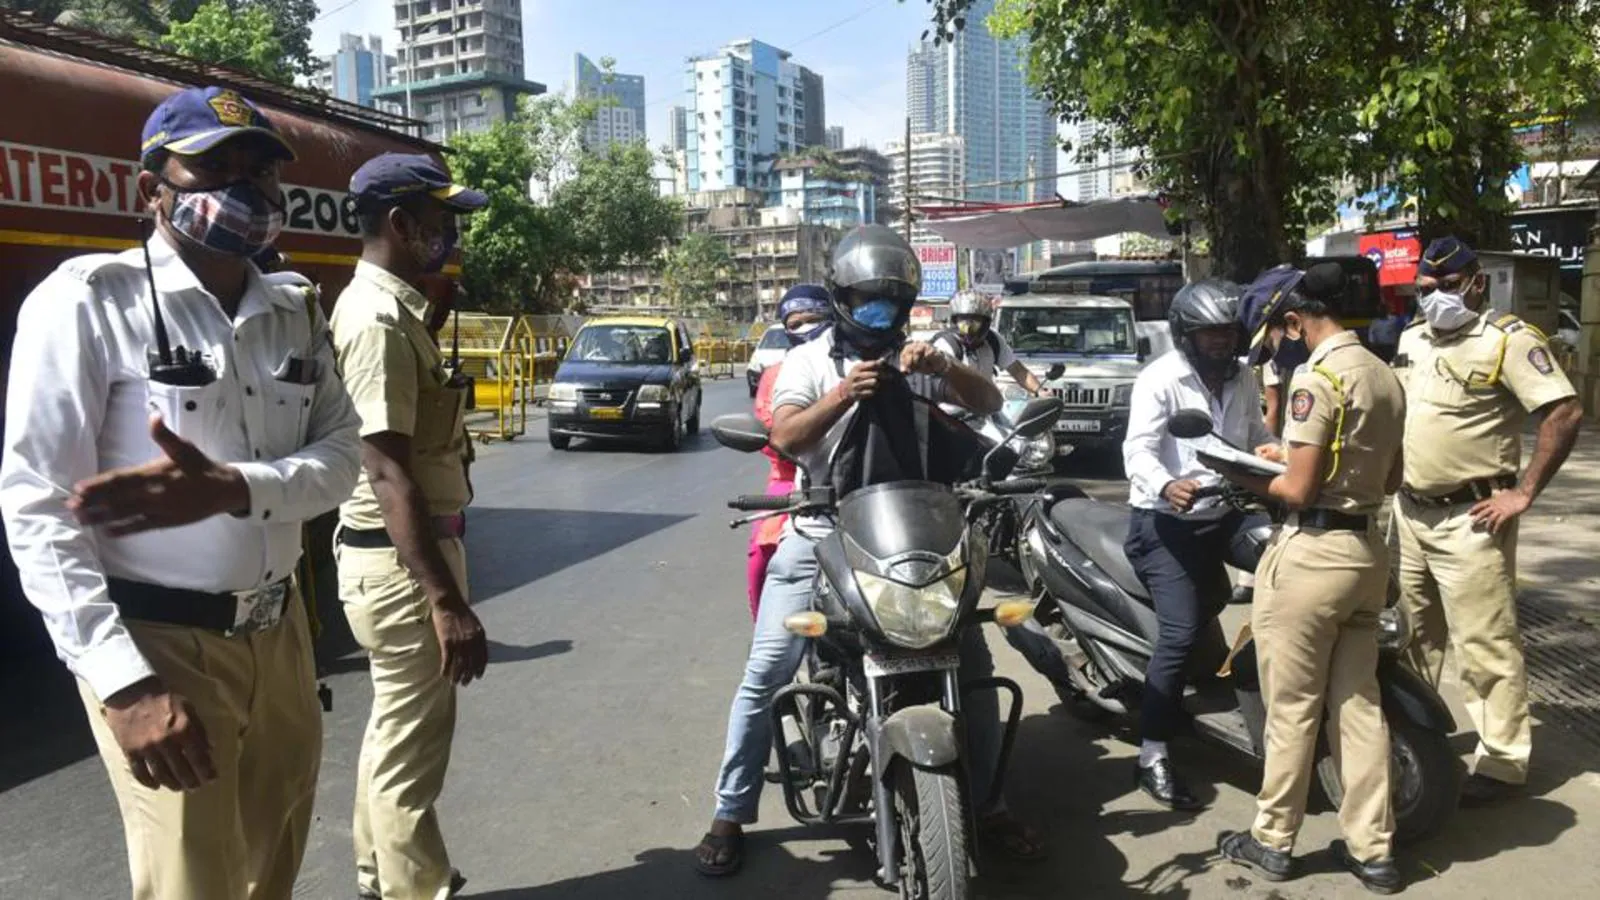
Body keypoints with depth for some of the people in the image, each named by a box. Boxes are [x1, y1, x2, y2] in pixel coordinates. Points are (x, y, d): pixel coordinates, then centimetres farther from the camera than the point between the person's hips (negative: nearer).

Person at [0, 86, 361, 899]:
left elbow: (341, 456, 2)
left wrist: (228, 489, -20)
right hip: (160, 645, -5)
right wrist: (125, 681, -21)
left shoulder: (296, 310, 7)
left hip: (280, 632, 6)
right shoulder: (90, 298, -10)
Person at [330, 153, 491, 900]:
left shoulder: (393, 308, 12)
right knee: (412, 746, 2)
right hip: (401, 560, -11)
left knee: (395, 729, 22)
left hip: (399, 554, 11)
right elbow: (387, 472, -27)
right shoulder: (378, 318, -19)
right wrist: (446, 600, -30)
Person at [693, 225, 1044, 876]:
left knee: (973, 666, 1)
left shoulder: (918, 359, 9)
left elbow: (990, 403, -3)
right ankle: (731, 816, 11)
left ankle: (988, 803, 20)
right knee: (764, 676, -5)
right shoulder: (807, 361, 2)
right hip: (820, 539, -2)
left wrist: (943, 367, -21)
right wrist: (843, 394, -28)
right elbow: (783, 439, -13)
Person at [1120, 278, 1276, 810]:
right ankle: (1153, 757, -5)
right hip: (1167, 521, -7)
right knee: (1181, 633, -13)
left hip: (1226, 512, 7)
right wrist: (1166, 486, -45)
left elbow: (1258, 439, 23)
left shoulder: (1243, 379, 10)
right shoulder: (1160, 380, -12)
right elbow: (1138, 449, -24)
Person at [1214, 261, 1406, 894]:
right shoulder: (1385, 375, 11)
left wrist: (1247, 478, 0)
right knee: (1359, 702, 15)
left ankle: (1272, 841, 19)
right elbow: (1389, 479, 19)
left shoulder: (1318, 376, -16)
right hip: (1368, 550, 9)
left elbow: (1298, 491, -19)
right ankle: (1372, 849, 23)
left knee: (1291, 706, 5)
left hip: (1313, 554, -8)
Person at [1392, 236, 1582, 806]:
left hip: (1469, 519, -7)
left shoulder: (1508, 339, -12)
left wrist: (1524, 493, -18)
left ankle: (1502, 761, 10)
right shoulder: (1411, 338, 11)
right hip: (1409, 513, 8)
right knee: (1411, 633, 19)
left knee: (1485, 645, -2)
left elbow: (1565, 413, -18)